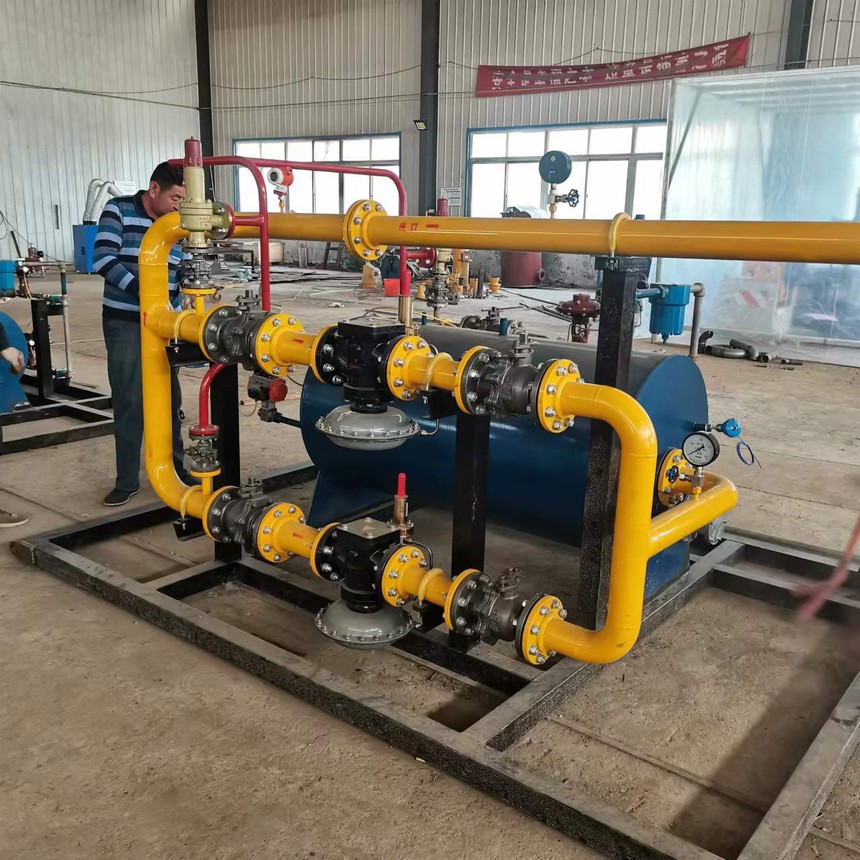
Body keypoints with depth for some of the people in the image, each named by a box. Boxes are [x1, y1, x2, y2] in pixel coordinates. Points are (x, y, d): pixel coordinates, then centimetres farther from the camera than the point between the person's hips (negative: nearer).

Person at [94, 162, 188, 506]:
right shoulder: (118, 210, -5)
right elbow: (103, 259, -15)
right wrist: (142, 290, -24)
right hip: (124, 323, -4)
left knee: (169, 398, 10)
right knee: (129, 402, -1)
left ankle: (176, 466, 24)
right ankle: (127, 480, 10)